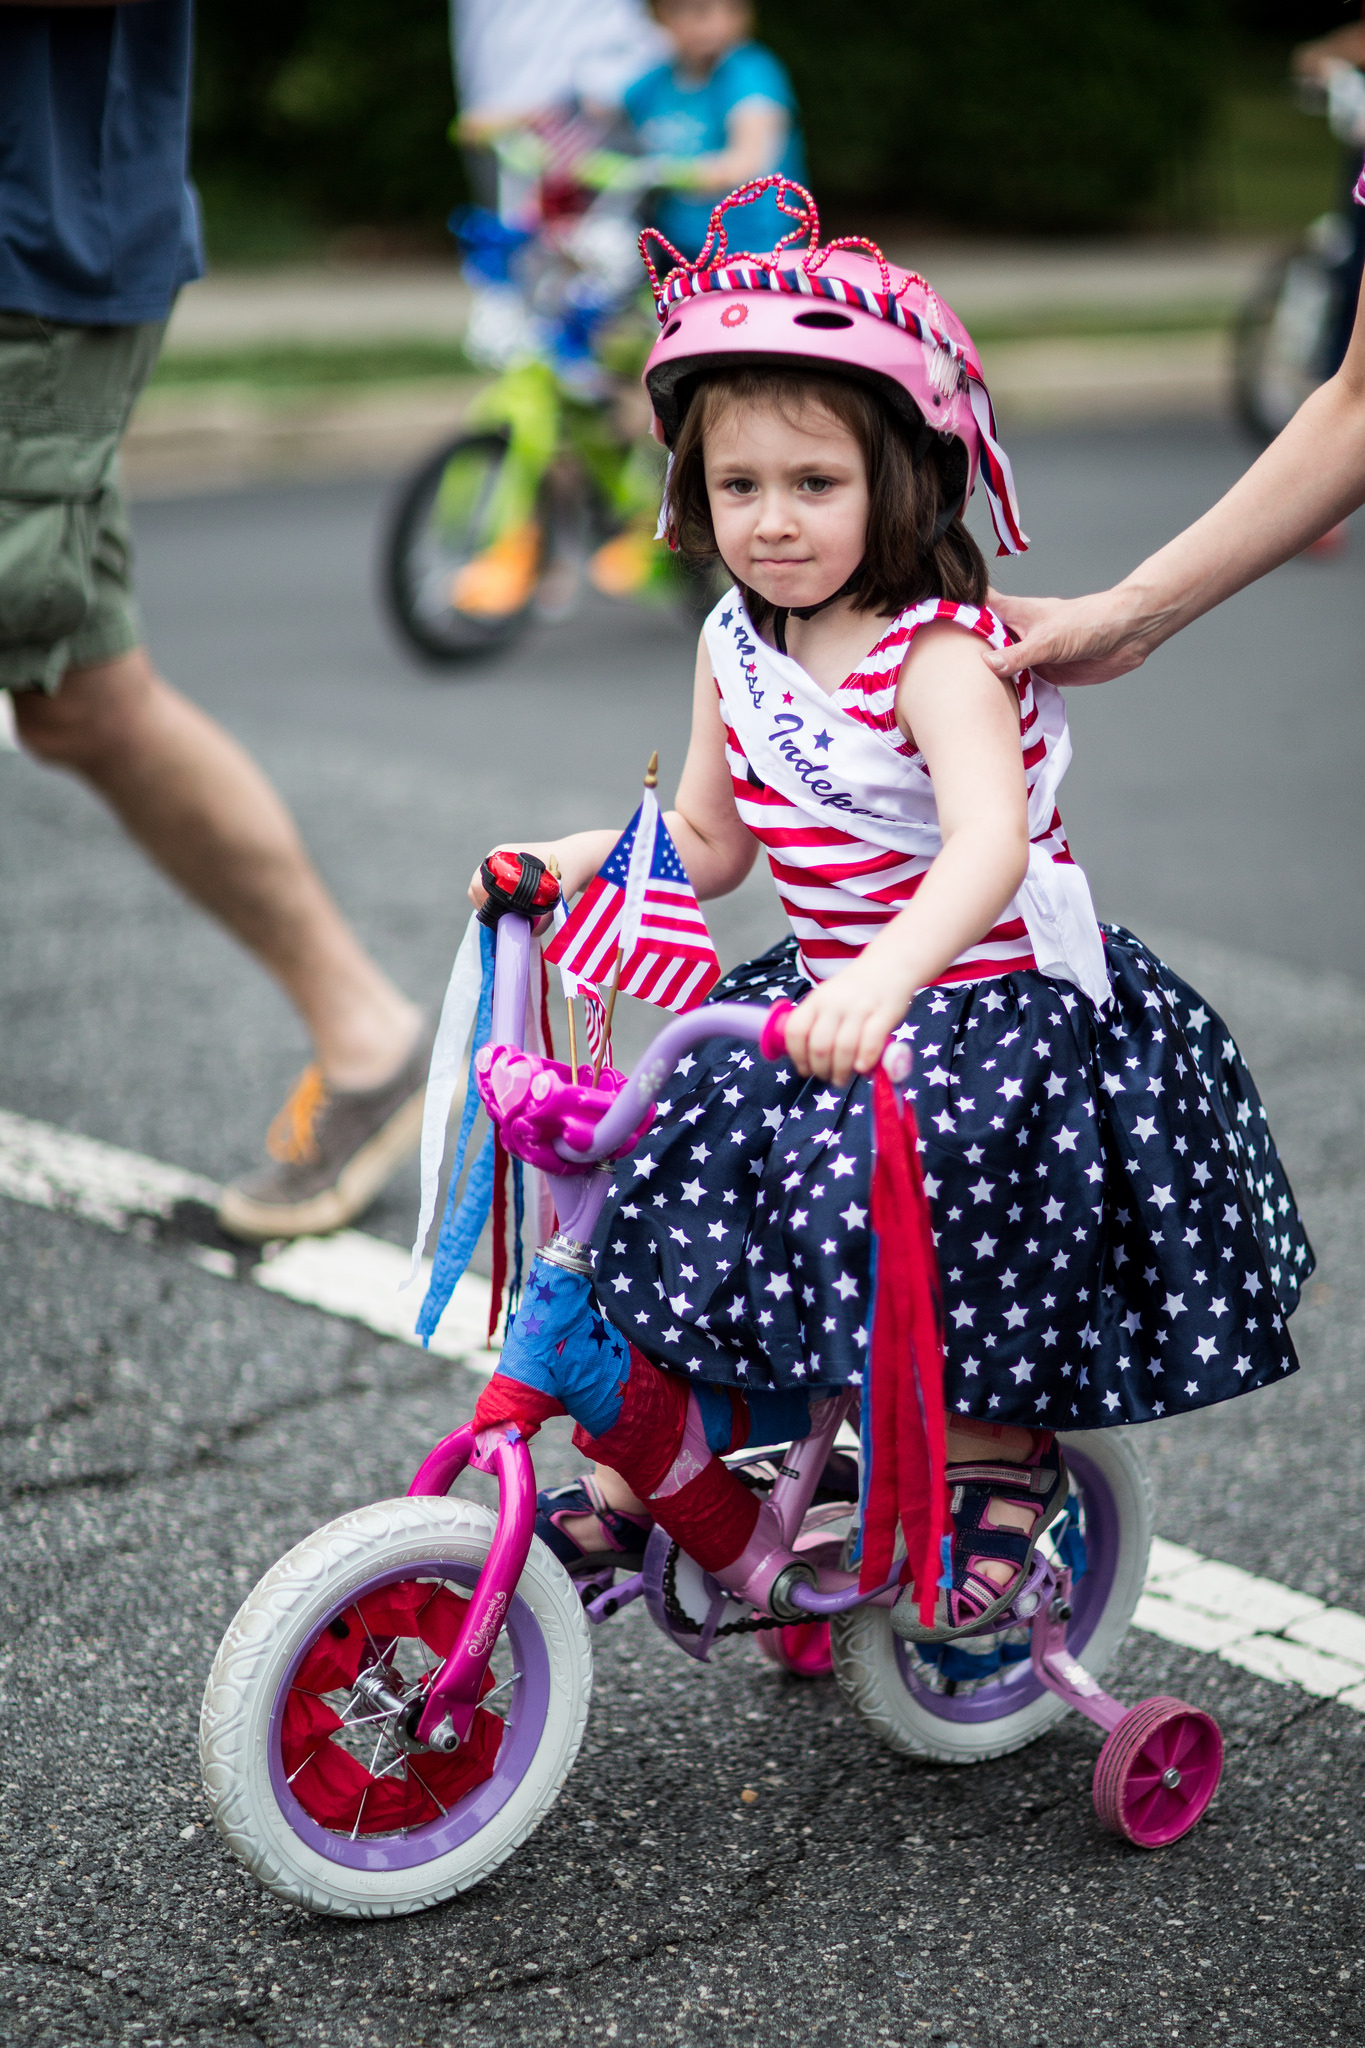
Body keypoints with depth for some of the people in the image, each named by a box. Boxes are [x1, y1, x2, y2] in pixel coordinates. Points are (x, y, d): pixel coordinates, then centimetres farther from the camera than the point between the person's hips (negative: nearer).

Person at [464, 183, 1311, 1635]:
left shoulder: (943, 653, -21)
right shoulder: (735, 648, 3)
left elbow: (990, 841, -37)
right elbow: (705, 843, 15)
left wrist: (885, 976, -54)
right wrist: (579, 857, -3)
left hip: (997, 1005, -7)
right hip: (831, 999, 7)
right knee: (677, 1166, -3)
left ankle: (1002, 1466, 7)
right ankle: (632, 1476, 15)